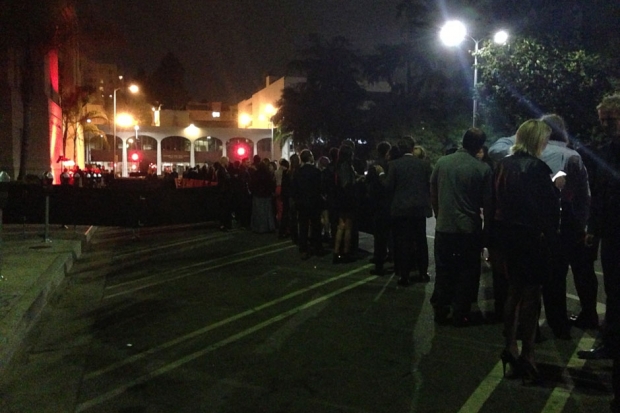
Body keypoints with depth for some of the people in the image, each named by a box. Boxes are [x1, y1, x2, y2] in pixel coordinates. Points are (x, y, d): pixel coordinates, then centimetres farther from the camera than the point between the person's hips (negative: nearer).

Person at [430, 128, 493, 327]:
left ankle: (440, 311, 21)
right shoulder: (483, 168, -10)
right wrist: (487, 222, 10)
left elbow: (433, 194, 6)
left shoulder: (442, 162, -2)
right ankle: (460, 315, 15)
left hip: (443, 227, 2)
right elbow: (487, 201, -5)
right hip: (470, 229, -2)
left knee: (443, 271, 13)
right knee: (466, 273, 10)